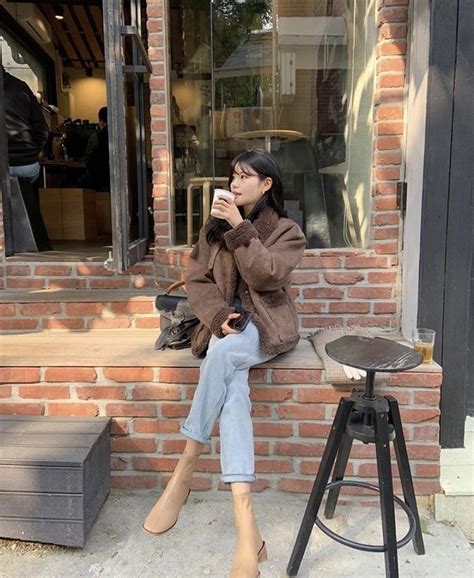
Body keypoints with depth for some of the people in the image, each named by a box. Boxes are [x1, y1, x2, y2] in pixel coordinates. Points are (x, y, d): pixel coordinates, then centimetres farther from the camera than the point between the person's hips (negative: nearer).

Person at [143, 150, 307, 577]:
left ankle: (184, 472, -23)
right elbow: (197, 279, 5)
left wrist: (240, 228, -15)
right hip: (225, 324, 2)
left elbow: (266, 276, -13)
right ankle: (245, 521, -36)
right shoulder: (214, 227, 13)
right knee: (233, 387, -30)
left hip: (266, 328, -2)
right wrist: (218, 315, -13)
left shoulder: (287, 231, 4)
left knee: (223, 353, -37)